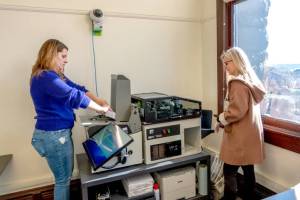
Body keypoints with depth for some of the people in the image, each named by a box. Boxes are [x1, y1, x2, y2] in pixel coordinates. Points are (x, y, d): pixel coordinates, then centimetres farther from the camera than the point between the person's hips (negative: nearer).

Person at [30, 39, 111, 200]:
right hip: (53, 135, -10)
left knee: (66, 175, 25)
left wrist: (99, 100, -6)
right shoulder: (44, 77, -22)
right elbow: (74, 95, -30)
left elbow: (78, 88, 5)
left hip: (60, 132, 10)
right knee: (63, 179, 7)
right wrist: (99, 108, -20)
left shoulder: (55, 75, 10)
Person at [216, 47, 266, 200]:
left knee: (229, 172, 1)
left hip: (240, 136, -9)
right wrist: (225, 120, 12)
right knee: (248, 170, 17)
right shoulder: (251, 80, 11)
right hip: (250, 133, 9)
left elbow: (237, 110, -24)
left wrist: (221, 120, -7)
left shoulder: (238, 83, -18)